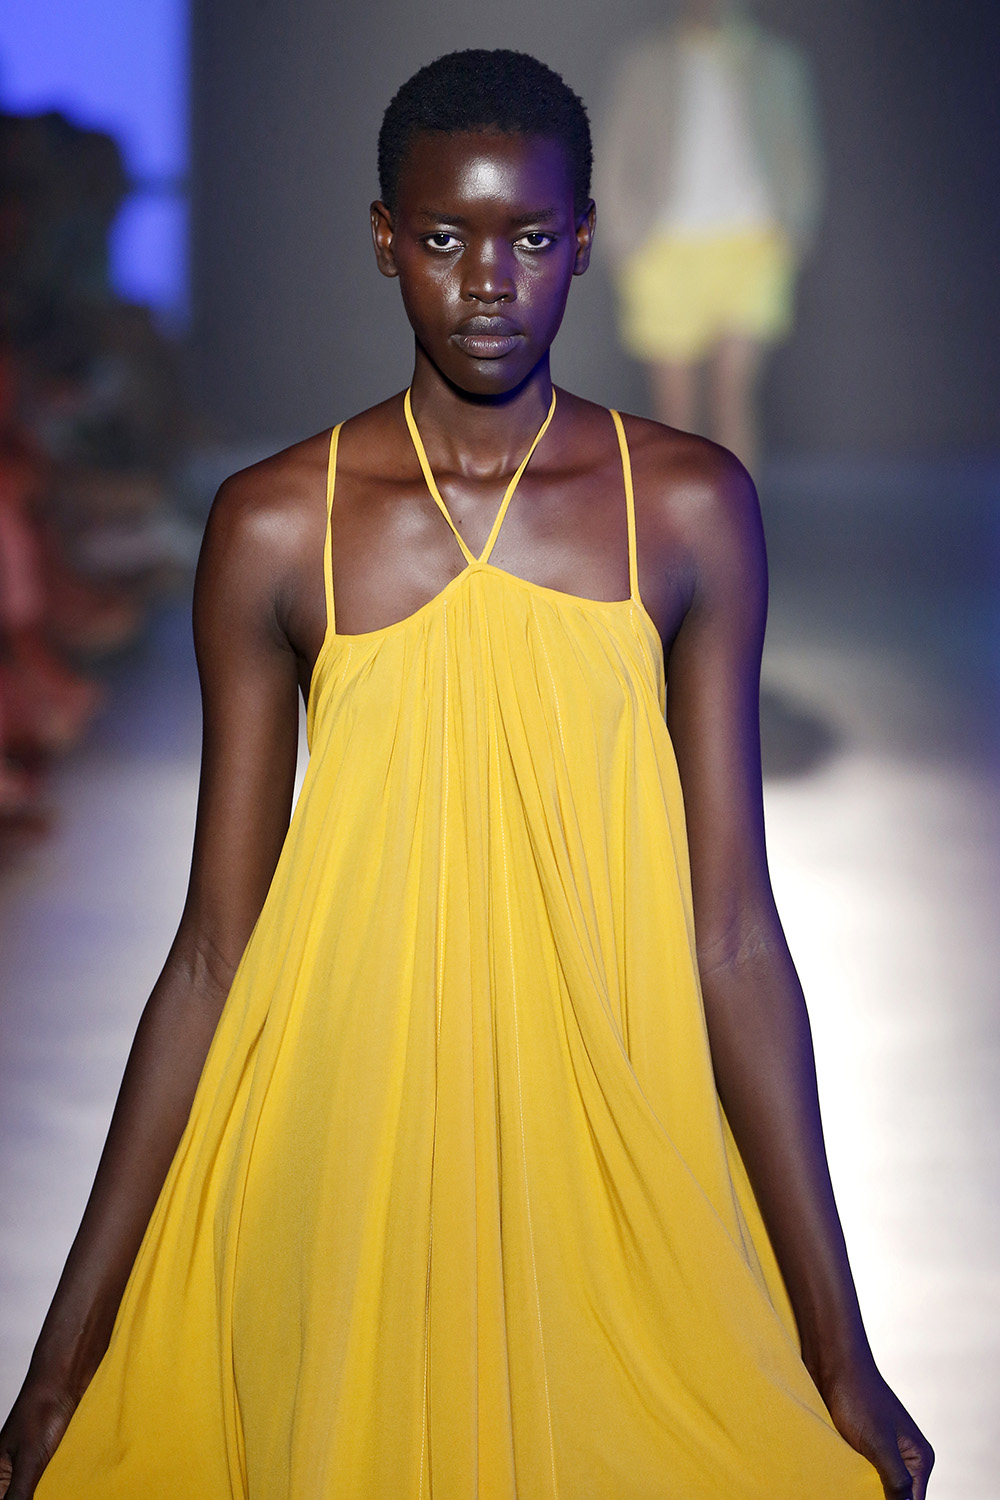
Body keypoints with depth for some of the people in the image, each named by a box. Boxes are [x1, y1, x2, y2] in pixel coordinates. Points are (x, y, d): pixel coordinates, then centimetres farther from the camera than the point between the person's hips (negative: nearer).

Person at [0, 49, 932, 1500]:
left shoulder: (688, 507, 0)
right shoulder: (276, 526, -1)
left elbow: (733, 932, -1)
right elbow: (216, 947, 0)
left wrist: (838, 1347, -3)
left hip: (616, 1143, 0)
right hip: (347, 1168, 0)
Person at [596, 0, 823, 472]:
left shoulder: (777, 64, 8)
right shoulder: (645, 64, 6)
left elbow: (800, 168, 15)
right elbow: (612, 172, 8)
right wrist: (627, 271, 0)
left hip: (749, 252, 0)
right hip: (666, 252, 0)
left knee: (732, 395, -16)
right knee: (675, 416, 1)